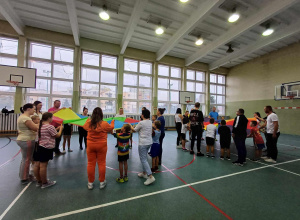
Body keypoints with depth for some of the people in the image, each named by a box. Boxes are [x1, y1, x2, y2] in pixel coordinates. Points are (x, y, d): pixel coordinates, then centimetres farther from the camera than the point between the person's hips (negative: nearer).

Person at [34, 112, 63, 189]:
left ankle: (39, 181, 29)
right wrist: (61, 128, 6)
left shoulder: (40, 126, 11)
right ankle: (44, 183, 13)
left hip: (39, 147, 9)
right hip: (46, 148, -9)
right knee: (43, 166, 0)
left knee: (37, 165, 13)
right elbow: (57, 135, -8)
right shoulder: (50, 126, -16)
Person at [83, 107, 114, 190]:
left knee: (91, 164, 13)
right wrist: (112, 122, 25)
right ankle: (102, 182, 22)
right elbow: (111, 128, 5)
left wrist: (88, 120, 36)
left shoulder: (88, 123, -6)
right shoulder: (104, 124, -15)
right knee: (101, 163, 10)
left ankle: (90, 183, 26)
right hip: (101, 146, -2)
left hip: (90, 145, 3)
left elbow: (84, 126, 18)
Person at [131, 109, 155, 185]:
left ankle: (151, 176, -3)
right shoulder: (150, 122, 5)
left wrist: (130, 126, 16)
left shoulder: (141, 123, -16)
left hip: (143, 143, -8)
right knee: (144, 158, 21)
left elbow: (134, 130, -1)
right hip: (149, 142, 8)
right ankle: (144, 173, 31)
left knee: (143, 160, -1)